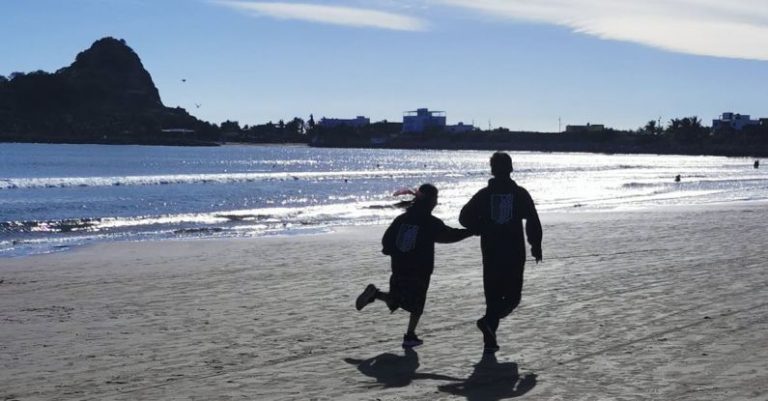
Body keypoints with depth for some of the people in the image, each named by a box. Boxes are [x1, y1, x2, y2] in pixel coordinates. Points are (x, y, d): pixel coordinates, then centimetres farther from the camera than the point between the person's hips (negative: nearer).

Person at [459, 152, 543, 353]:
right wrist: (536, 246, 4)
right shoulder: (520, 194, -2)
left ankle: (490, 339, 6)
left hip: (491, 253, 2)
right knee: (512, 296, 8)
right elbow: (533, 222, -6)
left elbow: (465, 217, -4)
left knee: (493, 295, 12)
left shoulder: (483, 194, 1)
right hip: (515, 253, -2)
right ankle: (490, 321, -19)